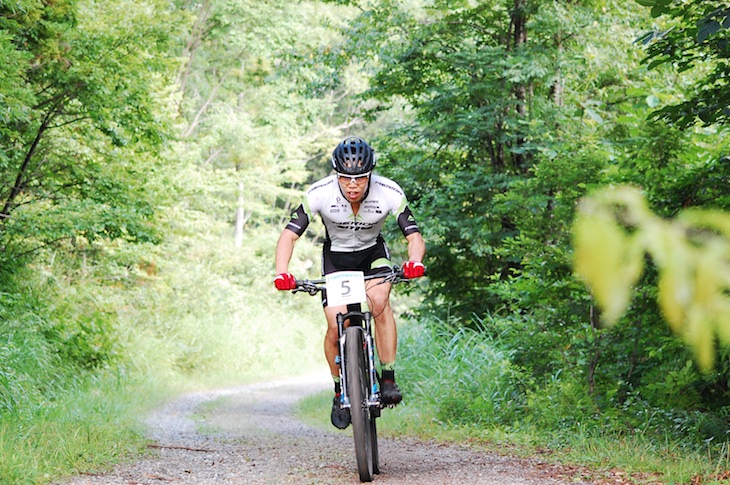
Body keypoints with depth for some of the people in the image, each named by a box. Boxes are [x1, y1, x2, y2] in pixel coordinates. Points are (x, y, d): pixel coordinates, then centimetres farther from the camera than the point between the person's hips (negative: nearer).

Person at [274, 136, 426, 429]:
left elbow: (415, 238, -27)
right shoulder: (320, 194, -28)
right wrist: (282, 273, -45)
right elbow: (289, 235, -27)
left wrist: (415, 261, -50)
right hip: (336, 256, 0)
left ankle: (388, 379, -21)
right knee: (337, 326, -14)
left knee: (379, 301, -31)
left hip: (373, 253, 0)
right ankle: (340, 392, 10)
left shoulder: (390, 193, -28)